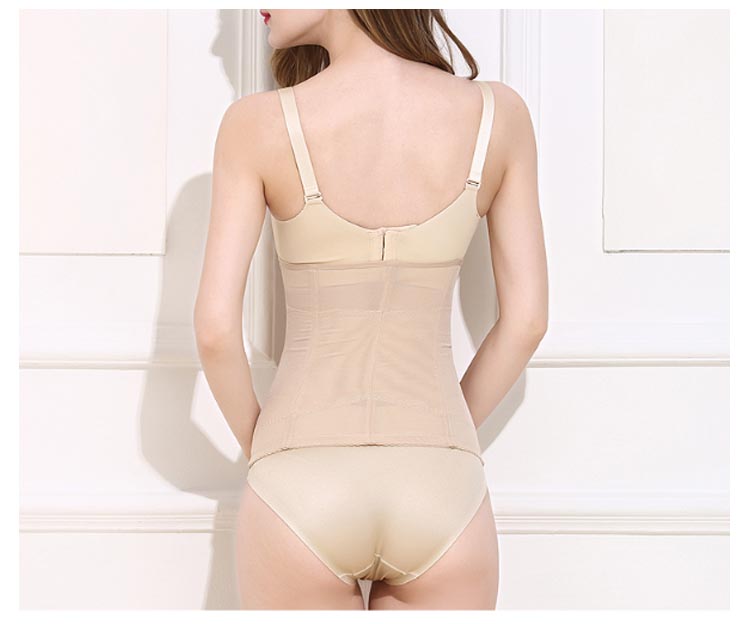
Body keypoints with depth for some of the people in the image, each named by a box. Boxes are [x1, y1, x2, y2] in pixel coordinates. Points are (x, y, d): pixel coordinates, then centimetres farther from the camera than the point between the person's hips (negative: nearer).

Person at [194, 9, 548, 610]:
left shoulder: (257, 123, -8)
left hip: (301, 497, -1)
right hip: (441, 494, 2)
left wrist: (261, 450, 9)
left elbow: (215, 328, -10)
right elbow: (527, 319, 3)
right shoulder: (499, 113, -1)